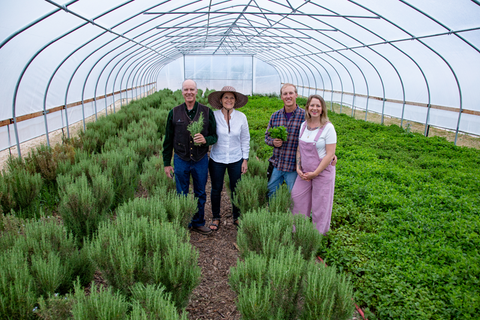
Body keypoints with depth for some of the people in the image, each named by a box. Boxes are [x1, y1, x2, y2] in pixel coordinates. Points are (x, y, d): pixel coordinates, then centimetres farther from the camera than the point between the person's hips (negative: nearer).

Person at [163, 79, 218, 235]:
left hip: (201, 160, 0)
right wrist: (167, 163, 4)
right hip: (181, 160, 0)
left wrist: (205, 140, -21)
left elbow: (214, 136, 3)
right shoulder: (174, 113, 0)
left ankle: (198, 223, 31)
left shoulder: (207, 112, -1)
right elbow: (168, 140, 5)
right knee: (182, 195, 11)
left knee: (200, 194, 13)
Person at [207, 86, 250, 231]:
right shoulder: (213, 116, -9)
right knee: (216, 189, 11)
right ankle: (216, 218, 30)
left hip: (236, 159, 1)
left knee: (236, 189, 11)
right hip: (217, 159, -1)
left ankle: (236, 217, 32)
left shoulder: (241, 117, -4)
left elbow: (245, 139, 3)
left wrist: (245, 159, 3)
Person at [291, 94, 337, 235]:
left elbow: (330, 154, -15)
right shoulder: (304, 125, 4)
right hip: (304, 172, 5)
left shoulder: (328, 127, -13)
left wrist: (315, 173, -15)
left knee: (320, 205, 7)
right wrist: (298, 168, -1)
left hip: (323, 172, -5)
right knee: (297, 199, 10)